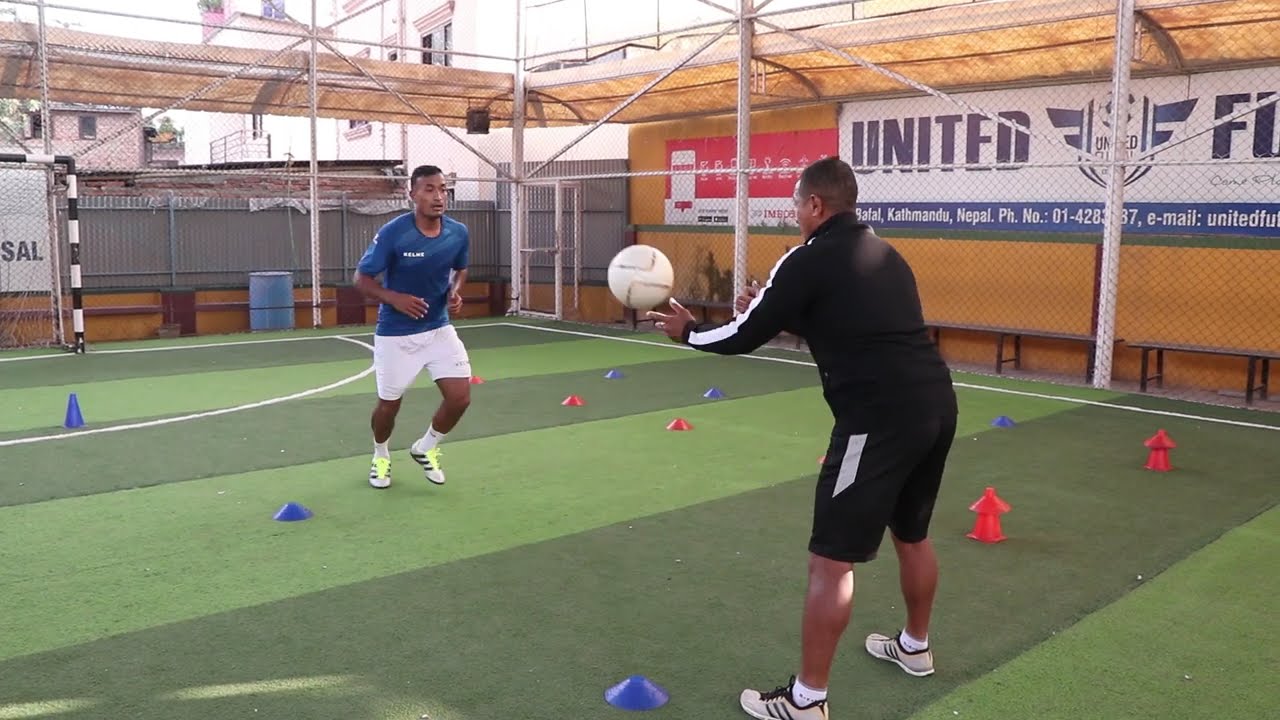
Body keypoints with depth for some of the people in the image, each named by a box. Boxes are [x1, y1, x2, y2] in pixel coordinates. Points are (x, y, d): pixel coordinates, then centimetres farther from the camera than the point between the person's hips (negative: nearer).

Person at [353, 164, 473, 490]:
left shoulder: (459, 233, -7)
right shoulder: (392, 233, -20)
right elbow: (362, 278, -11)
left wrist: (455, 292, -7)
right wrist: (395, 298, -27)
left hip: (439, 329, 4)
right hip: (395, 334, -3)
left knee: (460, 397, -6)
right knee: (389, 404, 9)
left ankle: (425, 449, 24)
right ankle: (381, 456, 41)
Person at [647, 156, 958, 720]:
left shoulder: (810, 259, -6)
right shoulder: (884, 255, 18)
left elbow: (742, 339, -2)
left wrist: (686, 331, 17)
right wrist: (774, 309, 30)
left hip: (881, 418, -9)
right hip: (935, 404, 9)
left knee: (831, 560, 1)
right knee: (912, 534, 27)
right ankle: (914, 647, 47)